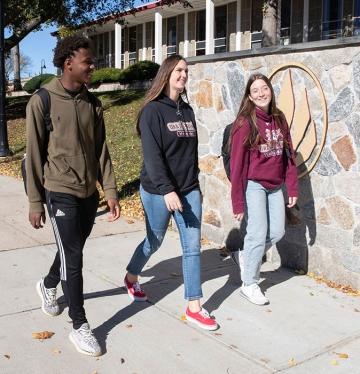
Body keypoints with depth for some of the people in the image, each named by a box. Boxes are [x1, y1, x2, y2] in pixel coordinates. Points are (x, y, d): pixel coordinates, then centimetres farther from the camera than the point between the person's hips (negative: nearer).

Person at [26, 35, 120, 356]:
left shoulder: (92, 103, 6)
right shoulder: (42, 101, -9)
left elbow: (101, 150, 8)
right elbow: (34, 154, -7)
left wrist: (110, 190, 3)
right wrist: (35, 201, -6)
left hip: (89, 193, 6)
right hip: (61, 193, -5)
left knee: (73, 251, 18)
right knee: (73, 258, -3)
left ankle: (48, 285, 48)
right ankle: (80, 326, 11)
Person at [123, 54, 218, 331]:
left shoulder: (187, 110, 10)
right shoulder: (153, 110, -10)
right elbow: (152, 155, -18)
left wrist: (194, 184, 16)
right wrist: (167, 190, -25)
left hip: (189, 191, 6)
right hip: (158, 192, -6)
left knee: (193, 248, 3)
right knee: (154, 242, 12)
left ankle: (194, 307, 12)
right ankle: (131, 278, 41)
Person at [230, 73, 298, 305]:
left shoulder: (279, 119, 5)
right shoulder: (245, 122, -12)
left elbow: (288, 155, 8)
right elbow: (237, 163, -13)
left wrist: (292, 187, 4)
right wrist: (238, 201, -14)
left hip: (275, 186, 6)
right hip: (254, 185, -6)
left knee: (277, 231, 7)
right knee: (259, 234, -3)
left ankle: (247, 256, 34)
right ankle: (249, 285, 16)